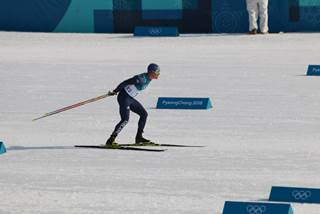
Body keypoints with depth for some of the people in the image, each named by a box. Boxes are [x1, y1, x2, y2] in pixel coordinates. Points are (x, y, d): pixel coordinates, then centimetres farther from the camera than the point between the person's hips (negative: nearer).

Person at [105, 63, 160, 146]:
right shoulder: (141, 78, -25)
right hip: (124, 97, -10)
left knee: (144, 114, 10)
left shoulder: (148, 79, 4)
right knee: (125, 119, -18)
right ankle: (111, 140, -16)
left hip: (130, 98, 10)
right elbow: (125, 83, -23)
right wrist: (115, 91, -18)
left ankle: (139, 137, 17)